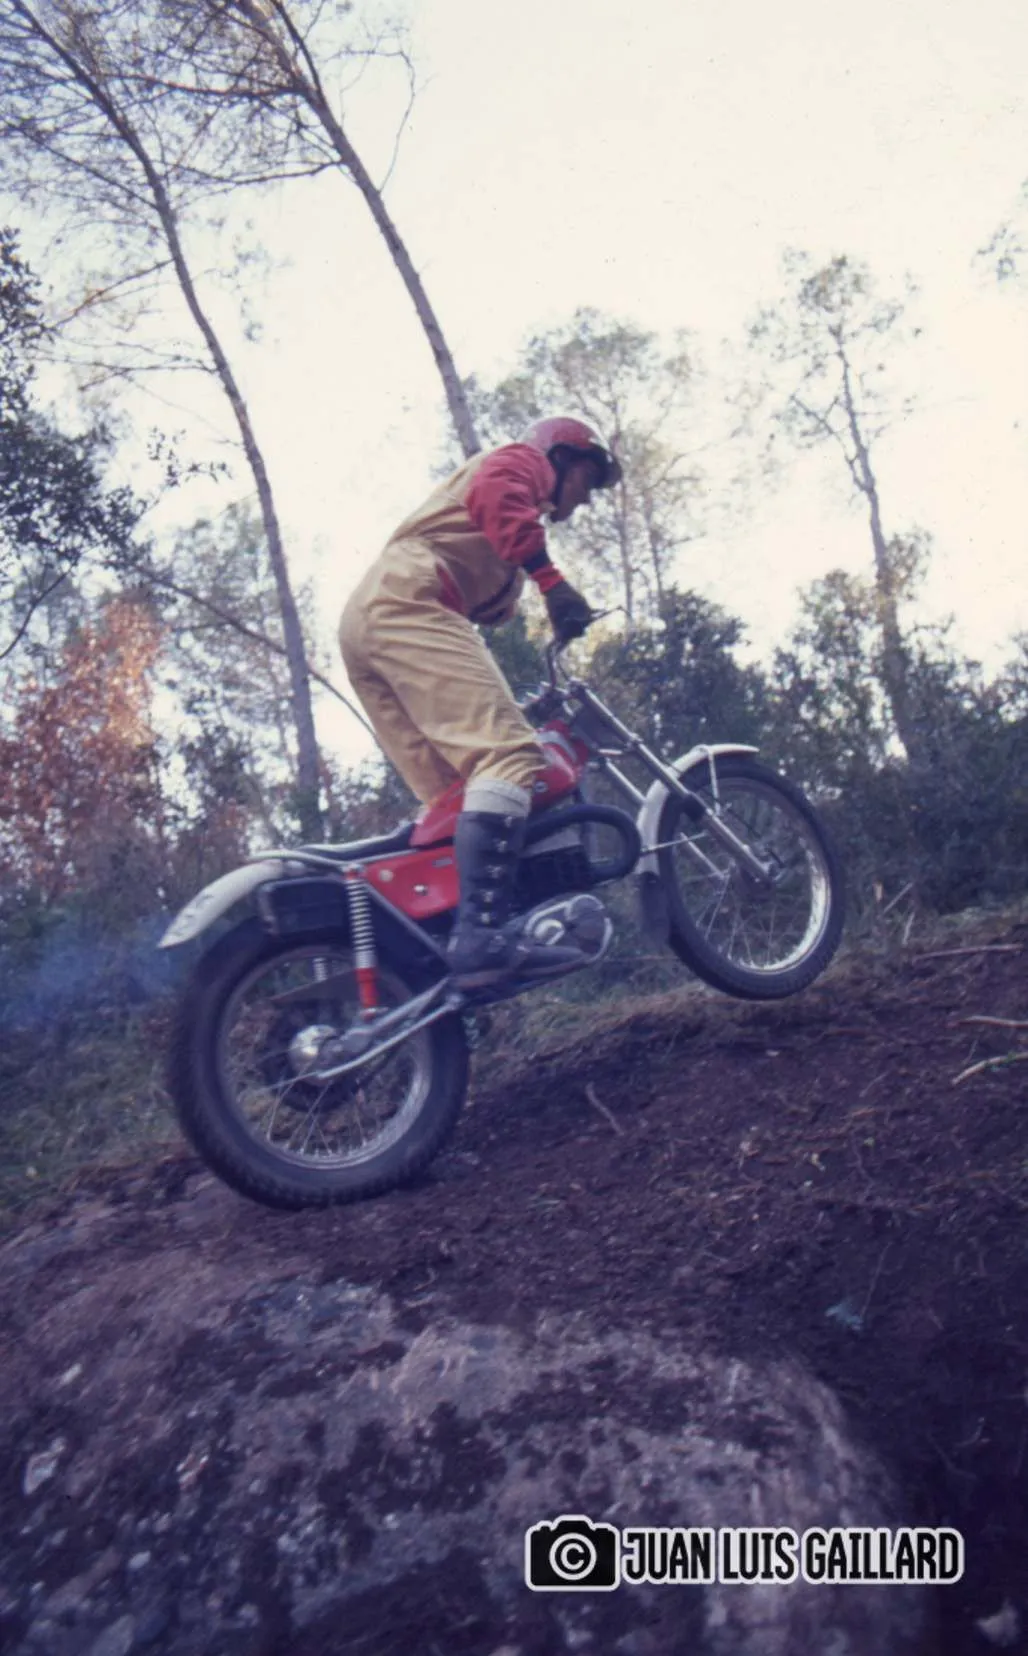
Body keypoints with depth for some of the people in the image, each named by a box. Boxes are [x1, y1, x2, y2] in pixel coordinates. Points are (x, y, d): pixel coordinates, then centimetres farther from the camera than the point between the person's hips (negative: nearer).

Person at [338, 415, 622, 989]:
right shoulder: (523, 459, 14)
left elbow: (487, 612, 33)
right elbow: (494, 495, -12)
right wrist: (552, 579, -21)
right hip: (406, 601, -10)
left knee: (454, 797, 5)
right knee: (511, 752, -24)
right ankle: (483, 934, -37)